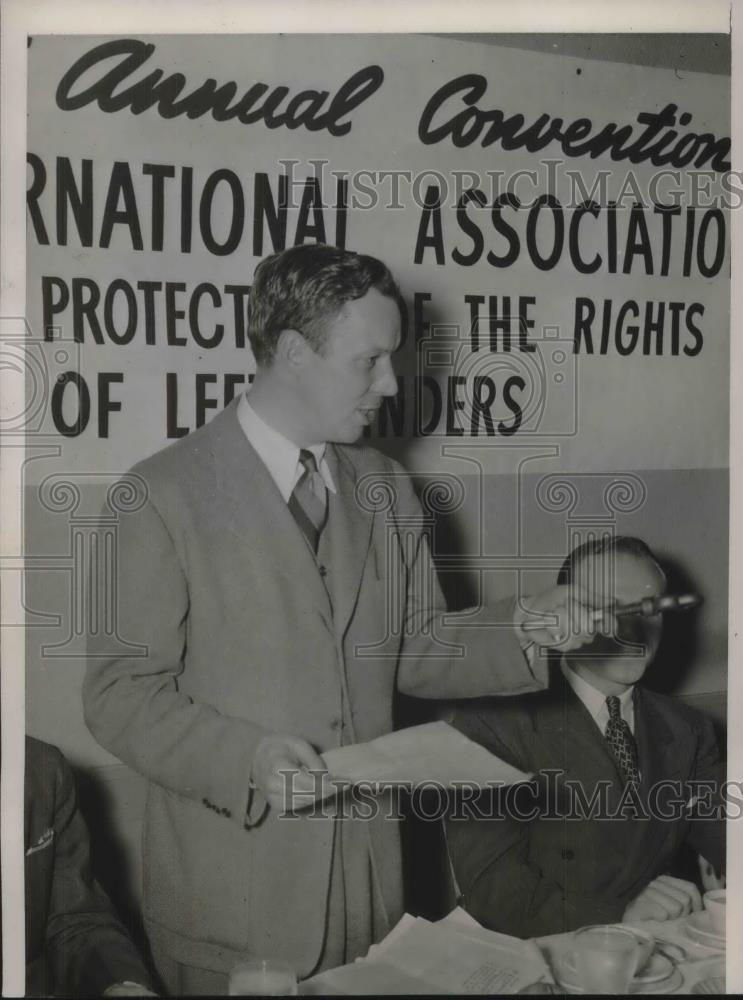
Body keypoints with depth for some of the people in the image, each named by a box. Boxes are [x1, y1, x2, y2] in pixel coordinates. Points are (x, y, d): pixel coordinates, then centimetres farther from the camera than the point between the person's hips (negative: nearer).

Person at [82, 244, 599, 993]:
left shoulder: (385, 488, 7)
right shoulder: (166, 494, -11)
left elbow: (412, 652, 11)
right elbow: (120, 695, -11)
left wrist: (518, 636, -6)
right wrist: (246, 756, -25)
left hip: (368, 873, 5)